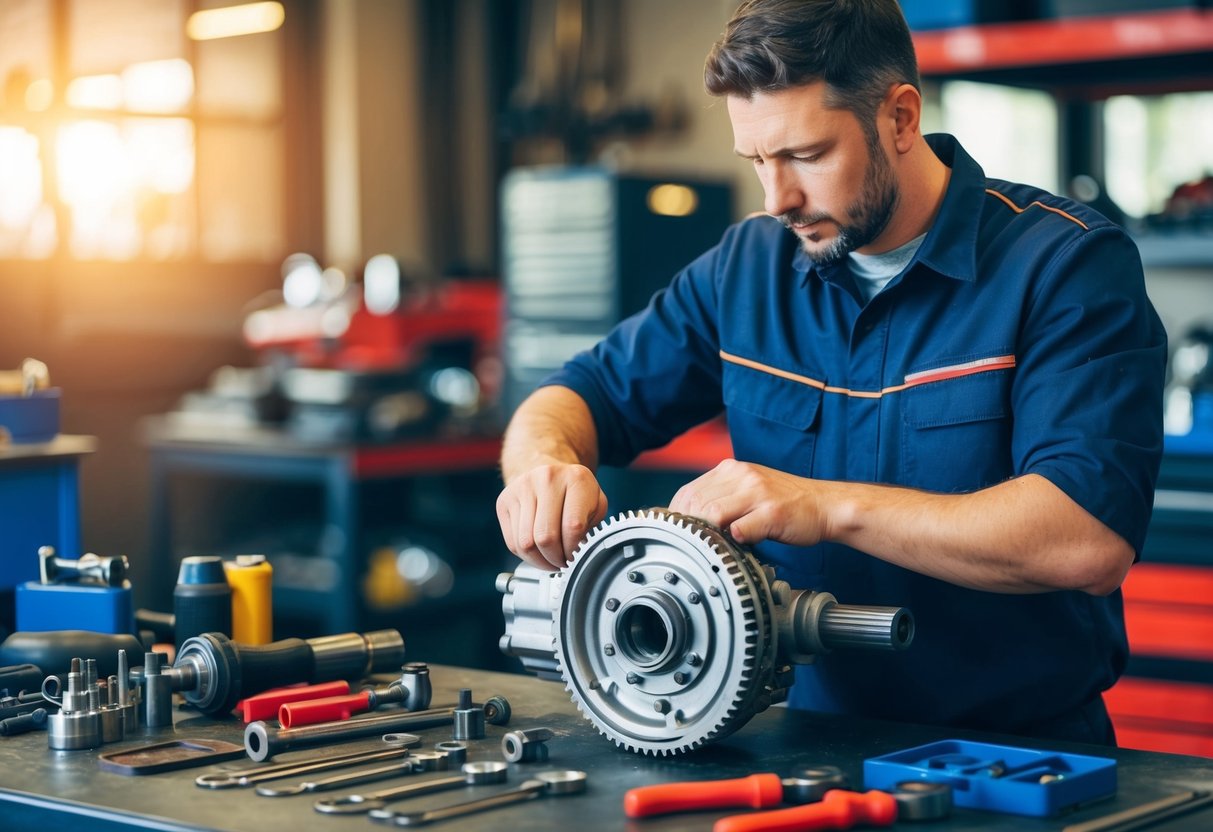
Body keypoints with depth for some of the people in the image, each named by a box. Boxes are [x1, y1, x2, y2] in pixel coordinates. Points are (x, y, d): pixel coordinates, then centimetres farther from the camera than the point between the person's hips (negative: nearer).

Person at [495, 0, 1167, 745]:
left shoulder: (1070, 265, -8)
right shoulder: (746, 269, 8)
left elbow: (1093, 541, -20)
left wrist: (831, 505, -24)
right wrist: (545, 460, -10)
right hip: (808, 738, 4)